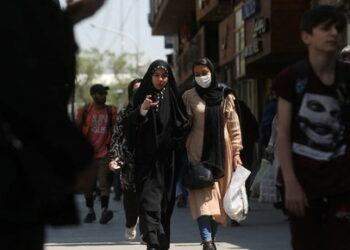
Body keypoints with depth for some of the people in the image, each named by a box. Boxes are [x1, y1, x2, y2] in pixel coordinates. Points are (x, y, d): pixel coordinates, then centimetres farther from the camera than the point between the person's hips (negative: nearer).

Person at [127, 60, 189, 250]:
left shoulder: (172, 98, 8)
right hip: (146, 157, -2)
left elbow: (182, 125, 9)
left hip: (166, 157, 2)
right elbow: (131, 123, -10)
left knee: (165, 201, 5)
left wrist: (173, 142, -4)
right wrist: (142, 110, -27)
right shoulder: (142, 96, 3)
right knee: (148, 198, -13)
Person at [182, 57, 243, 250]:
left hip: (221, 151, 2)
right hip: (198, 152, -2)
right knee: (203, 196, -13)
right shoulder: (189, 96, 2)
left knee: (218, 196, 4)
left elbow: (233, 124, 7)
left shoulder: (225, 95, 7)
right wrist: (183, 154, -3)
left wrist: (236, 151, 2)